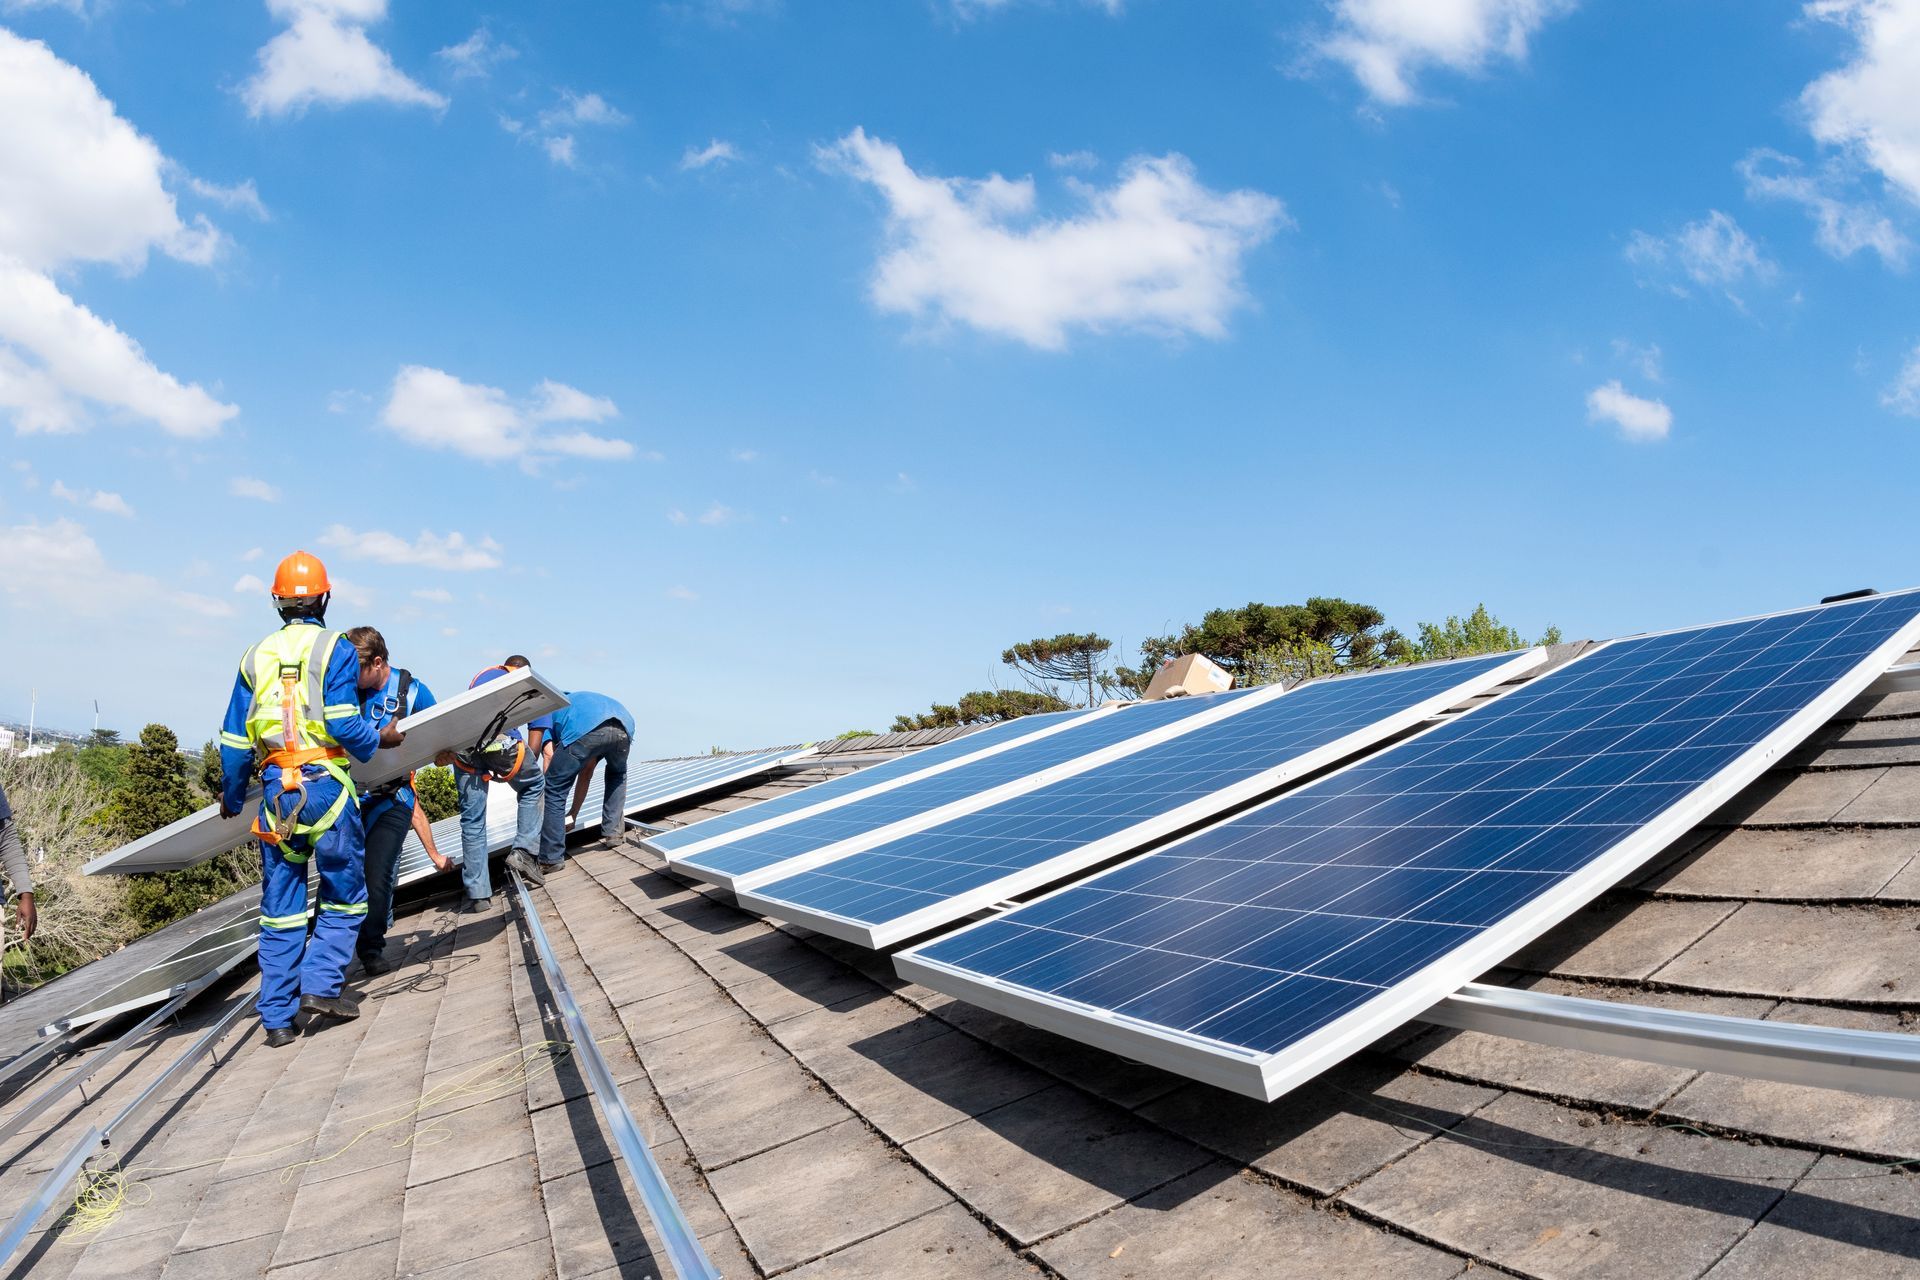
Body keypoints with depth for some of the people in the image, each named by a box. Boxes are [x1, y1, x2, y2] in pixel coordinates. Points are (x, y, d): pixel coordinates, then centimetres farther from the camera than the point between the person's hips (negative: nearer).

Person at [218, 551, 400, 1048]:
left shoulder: (256, 656, 12)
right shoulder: (335, 648, -3)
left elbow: (235, 739, 12)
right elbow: (342, 723, -13)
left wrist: (231, 797, 24)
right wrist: (379, 739, 6)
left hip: (275, 789, 5)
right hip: (325, 786, -4)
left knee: (280, 910, 10)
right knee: (344, 895, 10)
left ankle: (278, 1017, 13)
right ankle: (321, 984, -1)